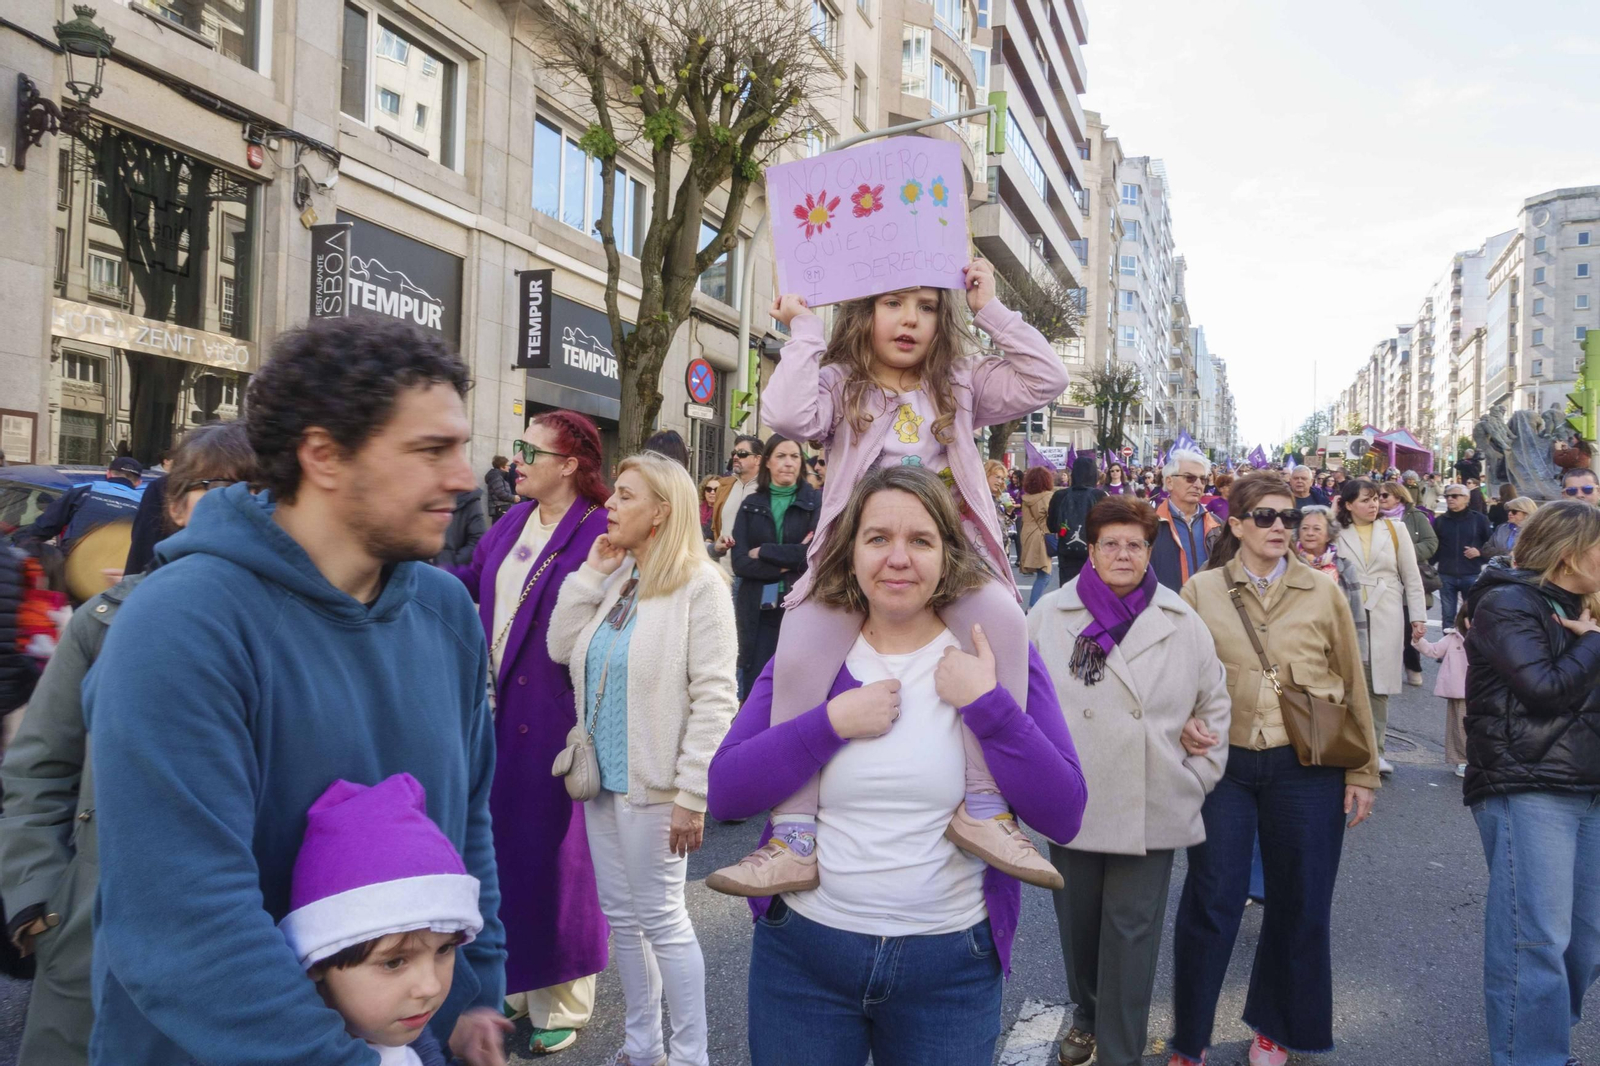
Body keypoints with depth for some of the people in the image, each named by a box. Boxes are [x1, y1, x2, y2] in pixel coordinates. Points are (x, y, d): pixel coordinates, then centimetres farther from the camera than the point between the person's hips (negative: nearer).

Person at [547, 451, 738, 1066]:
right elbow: (562, 648, 6)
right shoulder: (615, 577, 8)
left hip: (652, 783, -7)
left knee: (660, 918, 3)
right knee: (621, 915, 16)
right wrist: (591, 573, -1)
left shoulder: (699, 584, -14)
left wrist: (692, 795, -19)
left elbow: (714, 699, -17)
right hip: (601, 773, 7)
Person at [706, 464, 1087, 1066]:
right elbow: (724, 792, -8)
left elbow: (1063, 817, -10)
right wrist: (832, 721, -18)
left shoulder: (997, 652, -4)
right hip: (801, 953, 1)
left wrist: (986, 703, -20)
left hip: (953, 964, 0)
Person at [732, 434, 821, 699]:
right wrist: (789, 563, -12)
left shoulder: (817, 502, 3)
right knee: (753, 691, 3)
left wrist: (764, 552, -6)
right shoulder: (750, 504, 10)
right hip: (758, 611, 2)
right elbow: (739, 562, -2)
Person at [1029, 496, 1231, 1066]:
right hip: (1070, 802, 1)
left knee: (1132, 932, 5)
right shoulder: (1050, 616, 0)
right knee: (1077, 922, 16)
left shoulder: (1183, 623, 2)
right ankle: (1086, 1014, 41)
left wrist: (1199, 777, 6)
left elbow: (1214, 705, 11)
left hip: (1151, 808, 0)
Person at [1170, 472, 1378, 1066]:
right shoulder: (1201, 592, 0)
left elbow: (1353, 685, 6)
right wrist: (1184, 742, -5)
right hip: (1224, 763, -1)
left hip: (1308, 769, 1)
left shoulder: (1323, 594, 2)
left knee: (1300, 901, 12)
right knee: (1212, 901, 3)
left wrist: (1362, 772, 6)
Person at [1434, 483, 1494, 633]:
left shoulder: (1480, 519, 3)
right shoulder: (1440, 521, 9)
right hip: (1446, 576, 2)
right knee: (1448, 616, 5)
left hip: (1471, 576, -2)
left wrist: (1480, 552, -11)